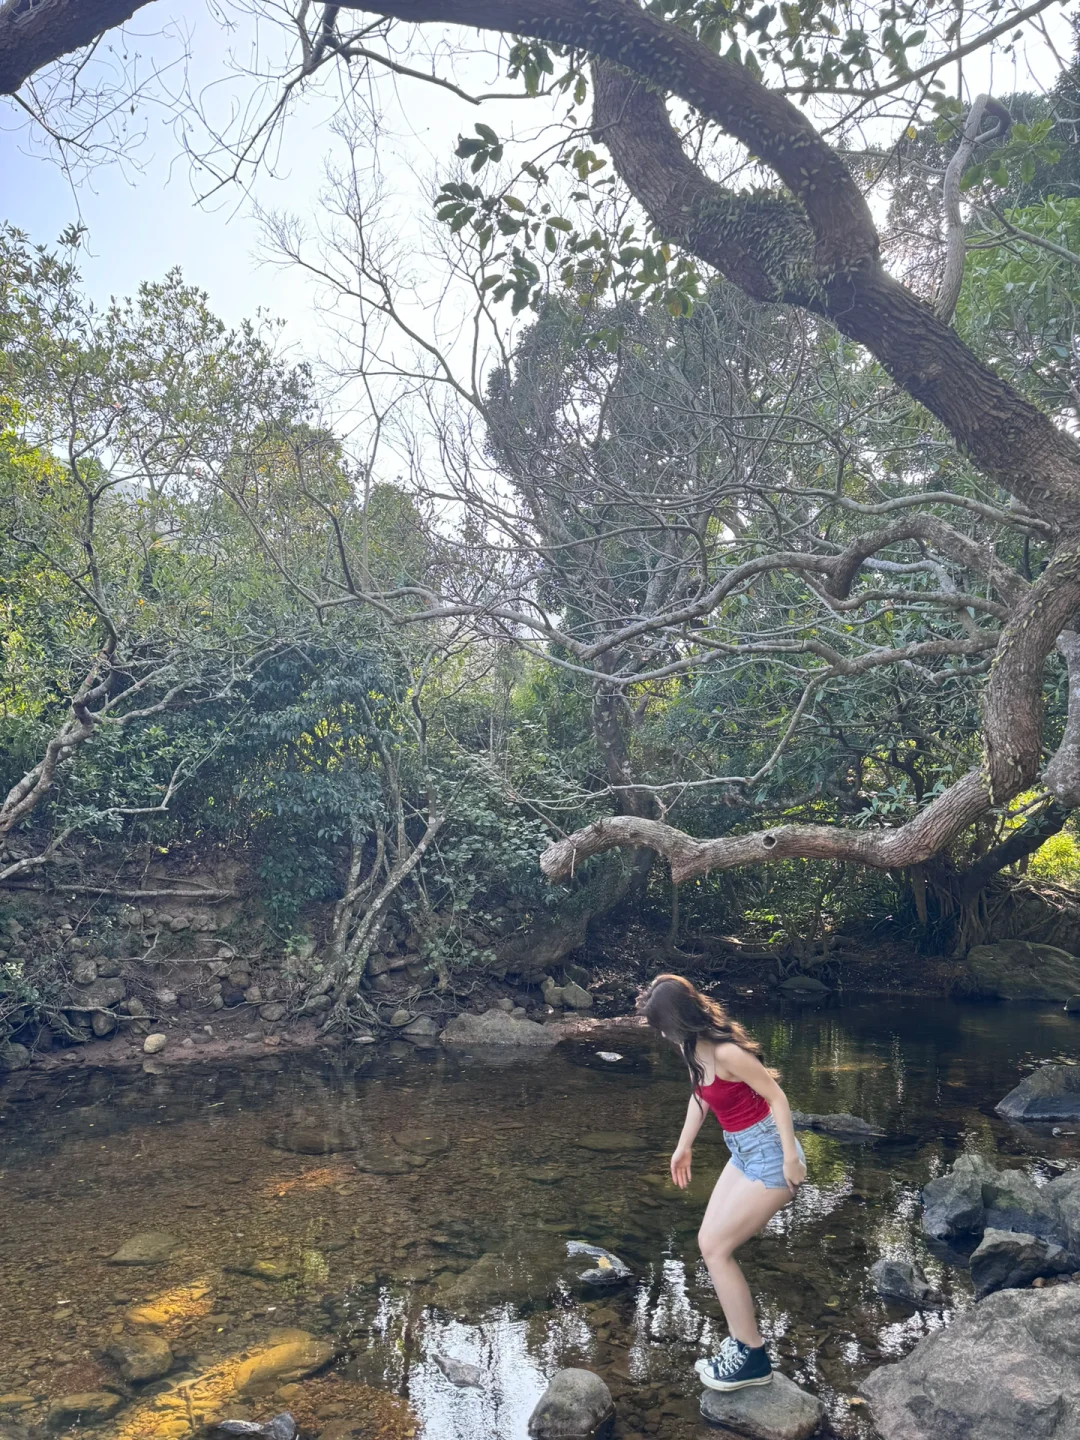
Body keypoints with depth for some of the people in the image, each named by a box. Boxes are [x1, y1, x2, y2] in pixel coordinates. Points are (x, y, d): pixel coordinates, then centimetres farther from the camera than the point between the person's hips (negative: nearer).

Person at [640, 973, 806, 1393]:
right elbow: (700, 1094, 15)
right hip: (745, 1154, 9)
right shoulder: (693, 1047, -1)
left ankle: (752, 1358, 11)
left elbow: (776, 1096, -22)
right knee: (709, 1243, 10)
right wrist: (684, 1146, 24)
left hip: (769, 1155, -9)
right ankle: (742, 1341, 24)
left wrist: (791, 1158, -19)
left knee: (715, 1249, -3)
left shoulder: (726, 1052, -27)